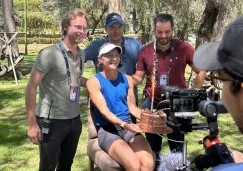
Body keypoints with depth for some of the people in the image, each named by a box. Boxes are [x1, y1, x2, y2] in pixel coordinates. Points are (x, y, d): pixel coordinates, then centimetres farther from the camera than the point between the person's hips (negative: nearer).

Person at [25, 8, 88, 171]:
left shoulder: (81, 54, 6)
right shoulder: (49, 53, -15)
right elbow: (31, 87, -14)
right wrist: (32, 123, -17)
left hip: (74, 119, 6)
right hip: (52, 121, -6)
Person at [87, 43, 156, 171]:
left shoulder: (127, 79, 13)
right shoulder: (94, 82, -2)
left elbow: (132, 107, 10)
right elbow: (104, 111, -12)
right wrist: (124, 124, -28)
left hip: (129, 127, 4)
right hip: (107, 130, -4)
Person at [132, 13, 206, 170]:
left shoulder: (184, 48, -9)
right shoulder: (145, 51, -5)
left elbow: (201, 71, 1)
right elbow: (138, 78, 2)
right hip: (152, 105, 1)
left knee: (177, 147, 9)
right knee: (153, 148, 13)